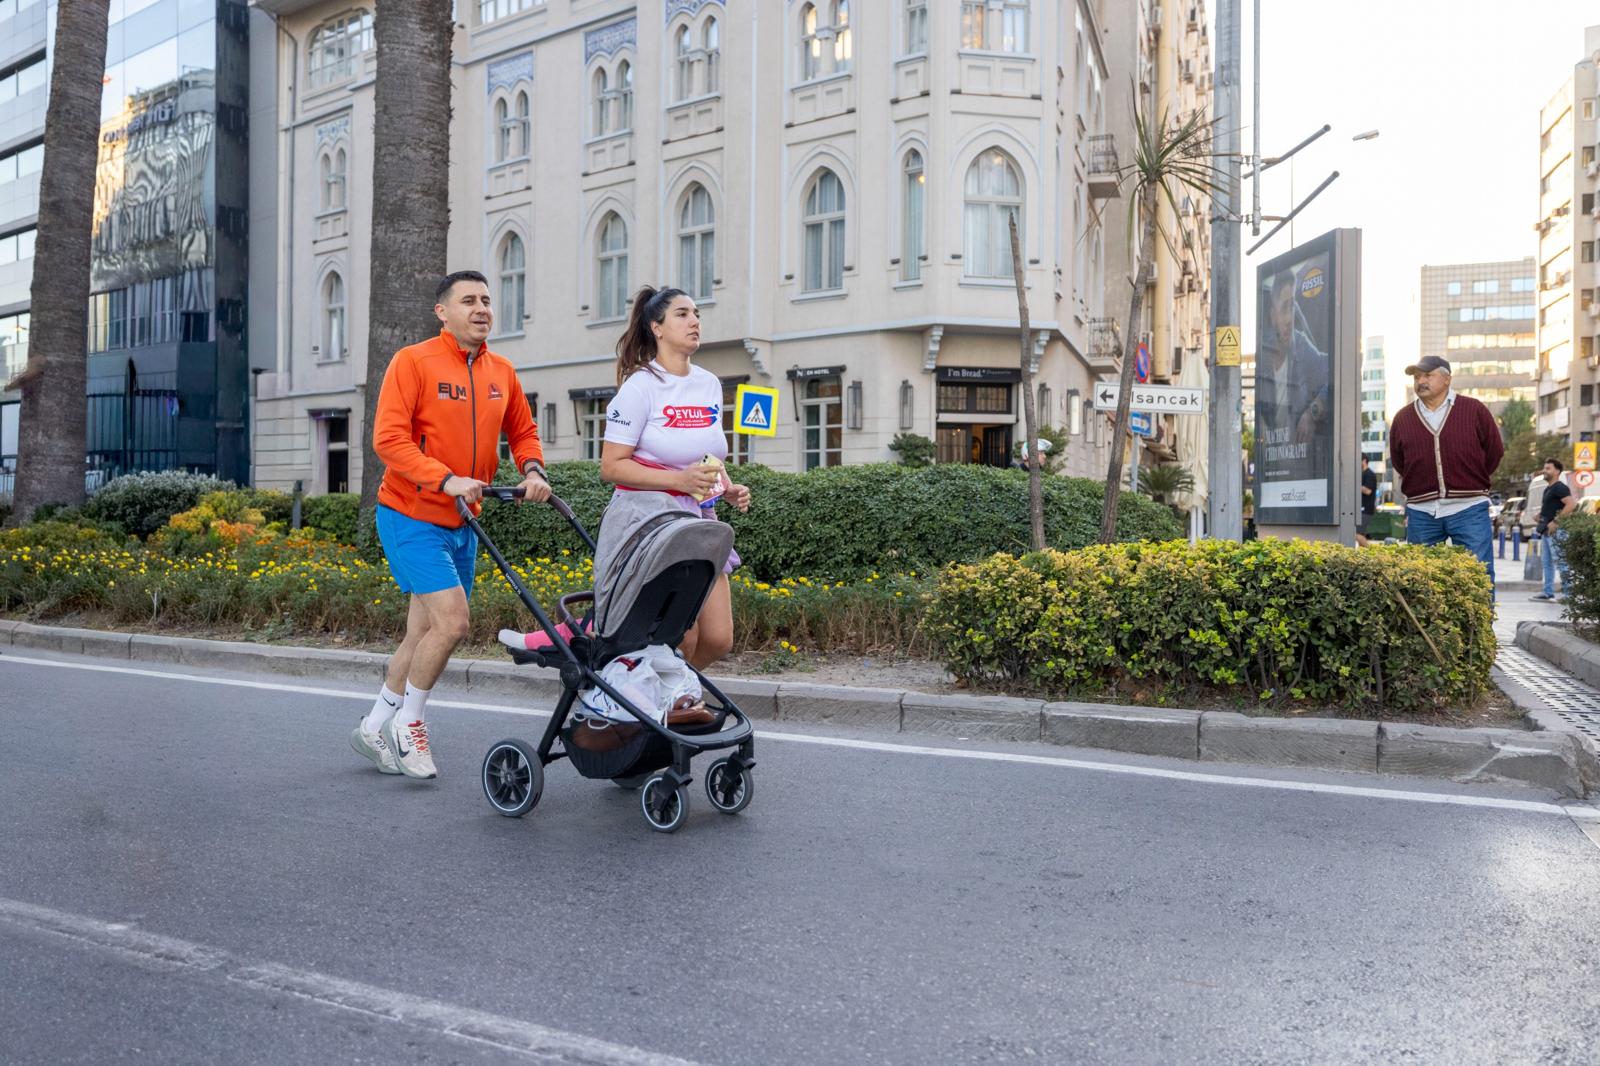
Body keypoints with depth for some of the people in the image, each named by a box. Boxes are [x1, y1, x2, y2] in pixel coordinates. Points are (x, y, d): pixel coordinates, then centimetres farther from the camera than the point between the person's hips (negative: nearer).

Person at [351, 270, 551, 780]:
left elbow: (522, 430, 18)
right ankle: (408, 722, 7)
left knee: (426, 631, 12)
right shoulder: (413, 361, -10)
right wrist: (446, 480, -26)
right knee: (451, 620, -16)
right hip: (411, 515, -7)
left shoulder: (502, 373, 7)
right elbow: (389, 438, -16)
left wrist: (532, 469, -3)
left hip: (461, 521, 7)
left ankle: (375, 727, 28)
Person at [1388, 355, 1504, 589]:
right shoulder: (1402, 419, 8)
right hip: (1421, 511, 2)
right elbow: (1398, 464, 18)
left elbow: (1495, 451, 11)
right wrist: (1417, 488, 12)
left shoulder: (1474, 411, 3)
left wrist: (1472, 482, 13)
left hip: (1469, 509, -2)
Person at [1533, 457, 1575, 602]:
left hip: (1556, 530, -10)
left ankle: (1568, 593, -8)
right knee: (1546, 561, 12)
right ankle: (1548, 592, 17)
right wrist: (1541, 515, 11)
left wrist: (1556, 521, -23)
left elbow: (1571, 504, -22)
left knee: (1560, 561, -10)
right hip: (1547, 530, 10)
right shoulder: (1548, 489, 19)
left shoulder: (1560, 487, -10)